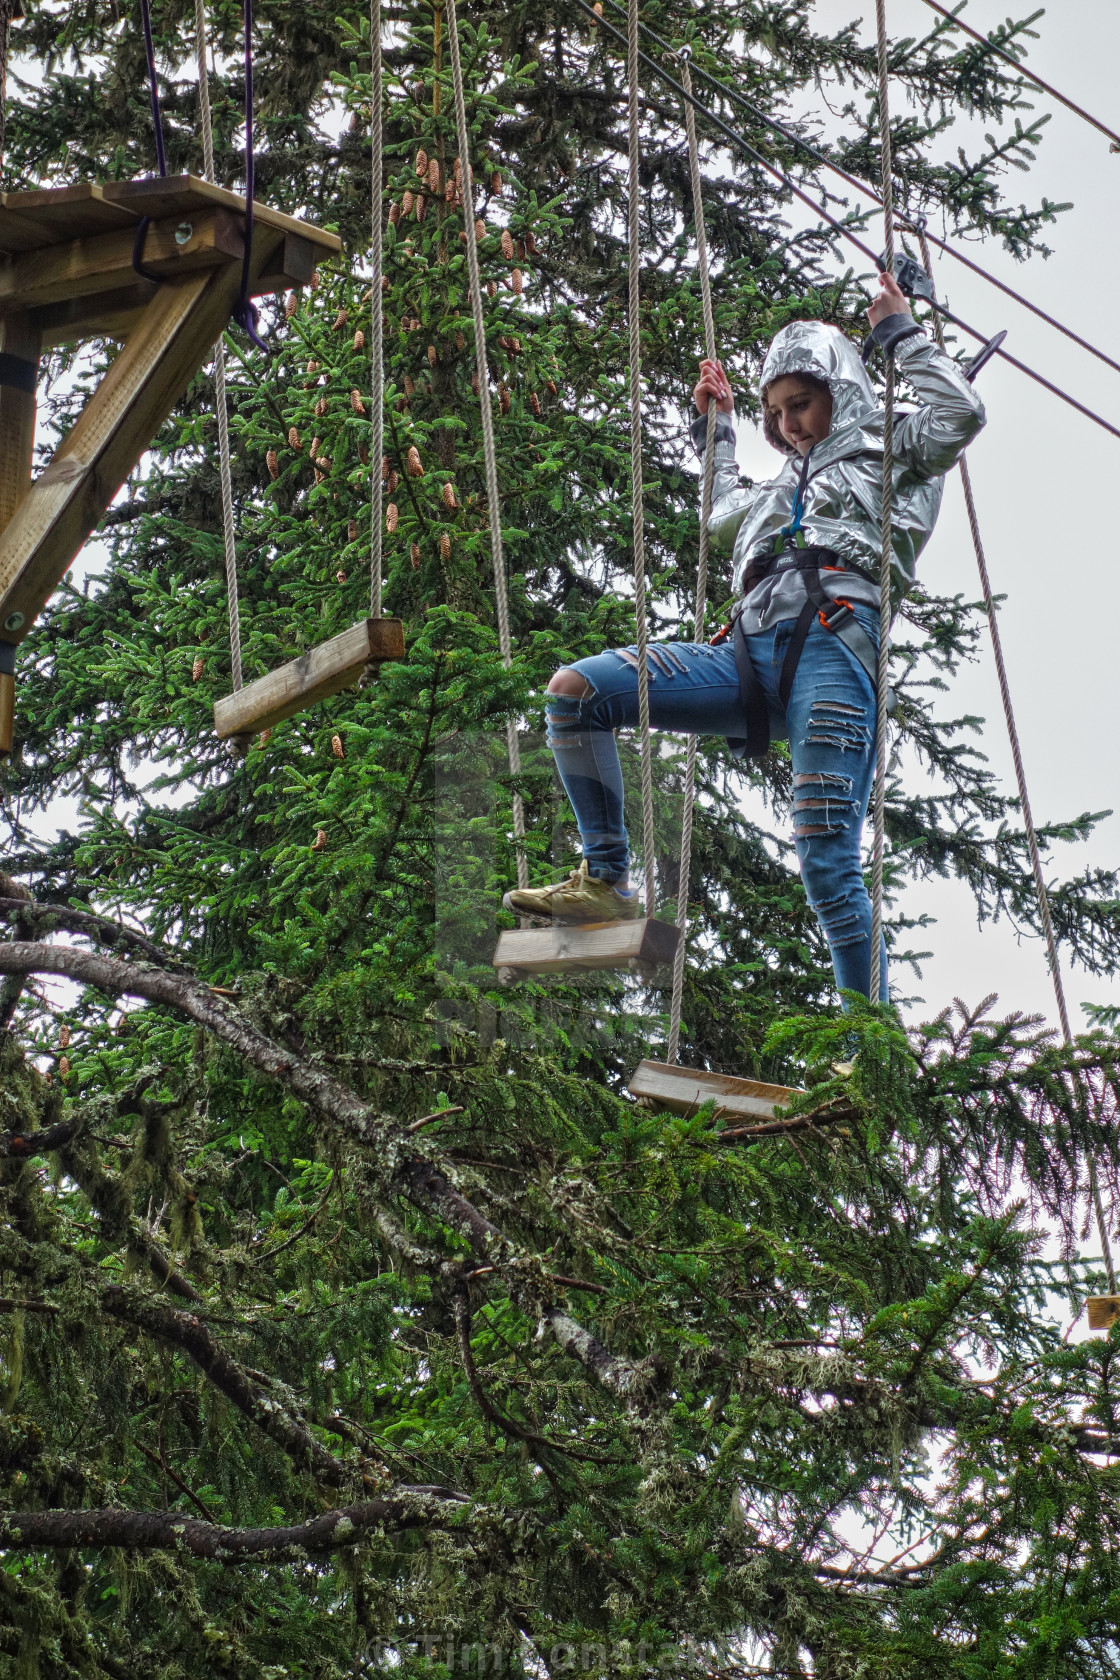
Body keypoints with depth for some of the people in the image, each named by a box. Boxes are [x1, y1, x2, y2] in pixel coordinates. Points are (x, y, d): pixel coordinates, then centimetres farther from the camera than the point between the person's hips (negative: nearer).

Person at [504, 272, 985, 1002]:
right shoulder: (786, 488, 36)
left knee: (827, 859, -19)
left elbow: (962, 412, -1)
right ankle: (607, 882, -6)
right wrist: (718, 424, 55)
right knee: (575, 691, -7)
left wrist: (901, 332, 9)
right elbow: (725, 517, 55)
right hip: (752, 656, 7)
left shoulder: (890, 453, 18)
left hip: (832, 644, -7)